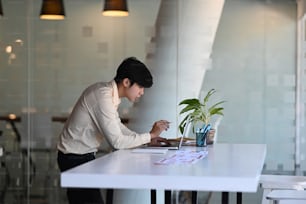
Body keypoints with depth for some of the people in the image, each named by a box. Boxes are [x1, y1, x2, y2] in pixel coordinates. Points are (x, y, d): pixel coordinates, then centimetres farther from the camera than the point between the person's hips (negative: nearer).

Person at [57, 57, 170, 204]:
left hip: (84, 154, 9)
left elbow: (116, 126, 17)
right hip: (75, 158, -9)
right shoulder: (103, 97, -24)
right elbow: (117, 142, -25)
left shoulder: (110, 92, 4)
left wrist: (148, 139, 7)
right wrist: (150, 135, -15)